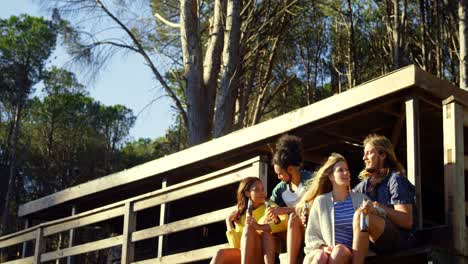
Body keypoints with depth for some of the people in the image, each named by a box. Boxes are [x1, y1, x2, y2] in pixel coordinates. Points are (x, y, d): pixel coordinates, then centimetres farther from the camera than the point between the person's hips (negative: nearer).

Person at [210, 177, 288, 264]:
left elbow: (286, 222, -13)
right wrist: (229, 223, 8)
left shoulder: (269, 207, 11)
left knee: (248, 229, -28)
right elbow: (236, 246, 8)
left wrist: (260, 227, -25)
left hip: (266, 257, -2)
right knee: (221, 254, -27)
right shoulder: (240, 215, 19)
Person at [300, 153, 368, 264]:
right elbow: (311, 235, 11)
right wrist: (322, 247, -10)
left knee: (339, 250, -35)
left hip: (349, 254, 0)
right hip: (326, 251, 0)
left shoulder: (360, 199, 13)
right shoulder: (321, 201, 11)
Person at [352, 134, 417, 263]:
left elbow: (407, 221, -12)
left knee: (360, 214, -30)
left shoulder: (395, 179, -4)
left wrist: (380, 208, -26)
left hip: (402, 238, -7)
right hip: (377, 243, 7)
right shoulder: (366, 183, 17)